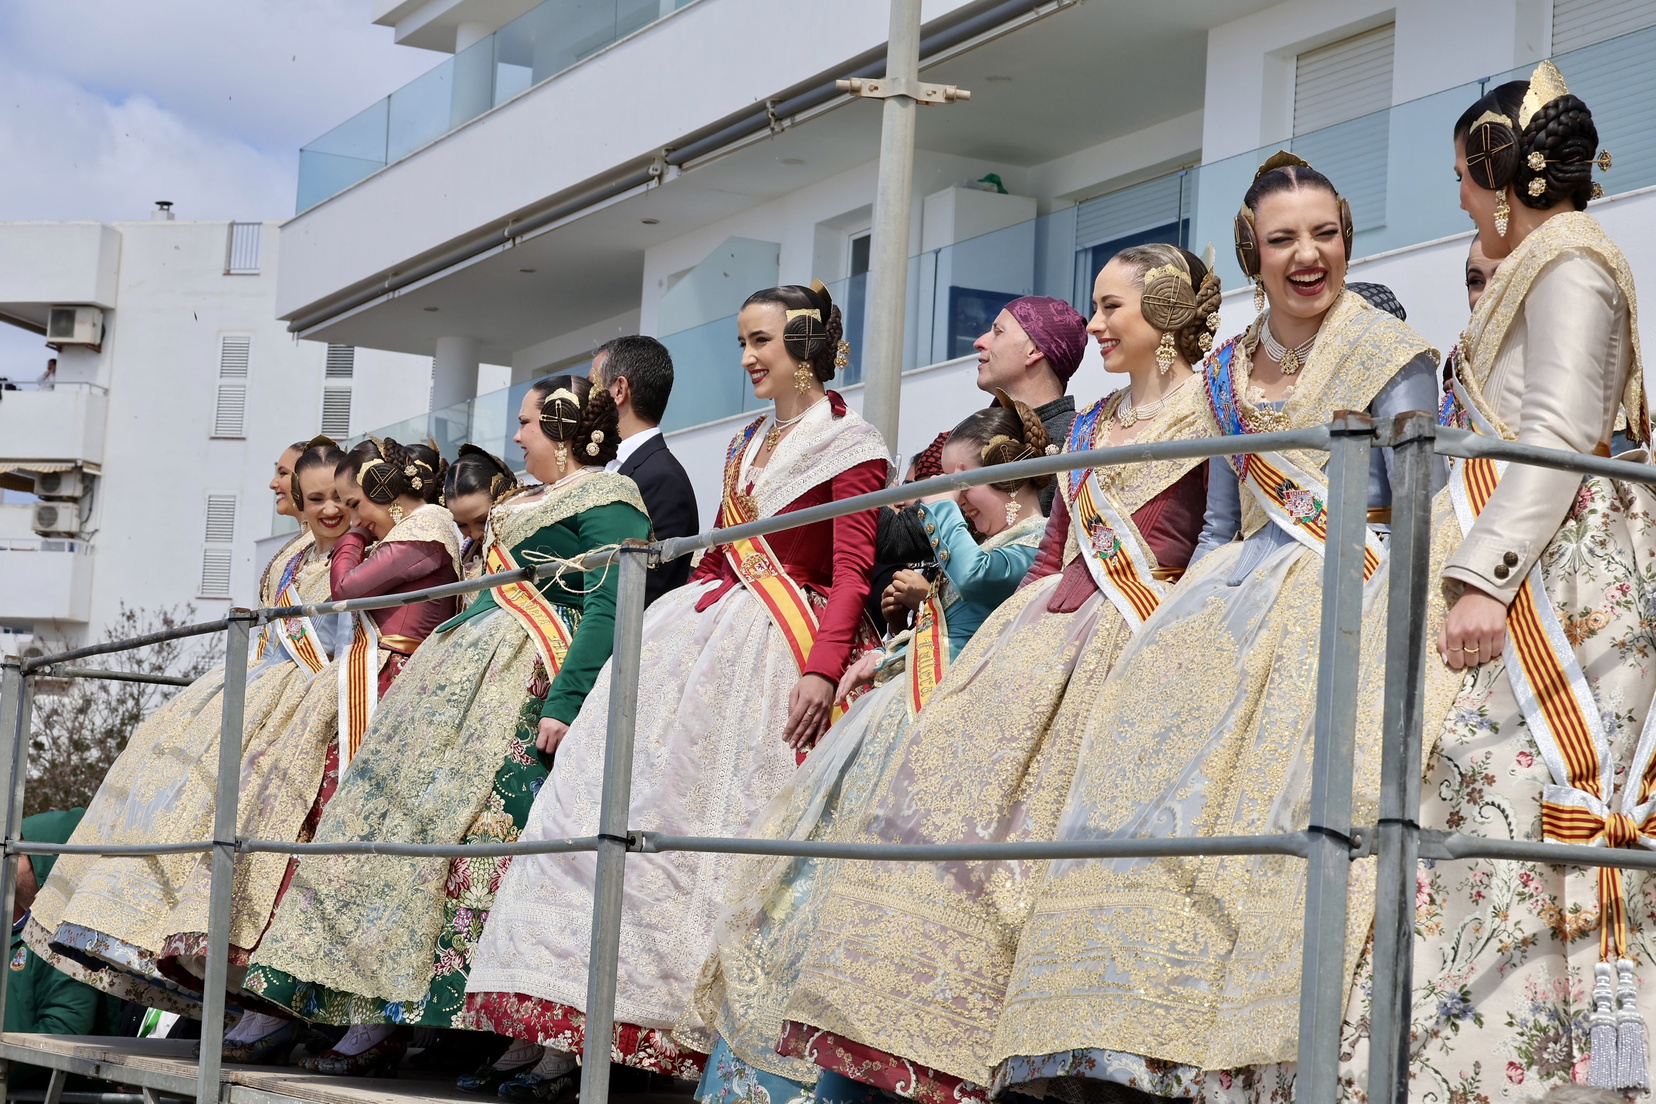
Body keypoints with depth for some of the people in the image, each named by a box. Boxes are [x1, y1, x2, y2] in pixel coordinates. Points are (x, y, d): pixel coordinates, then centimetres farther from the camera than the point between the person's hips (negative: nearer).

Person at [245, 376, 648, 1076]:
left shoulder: (605, 499, -5)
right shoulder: (528, 502, 25)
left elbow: (608, 610, -17)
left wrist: (564, 703, -26)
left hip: (524, 682, -10)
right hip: (468, 670, 10)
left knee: (452, 821, -16)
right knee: (401, 803, 1)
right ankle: (377, 1015, -1)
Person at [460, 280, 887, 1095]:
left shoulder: (849, 445, -4)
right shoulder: (745, 446, 20)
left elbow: (852, 576, -12)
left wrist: (823, 669, -23)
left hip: (779, 650, -7)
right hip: (704, 629, 8)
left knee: (722, 825, -11)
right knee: (625, 798, -3)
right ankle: (577, 1032, -4)